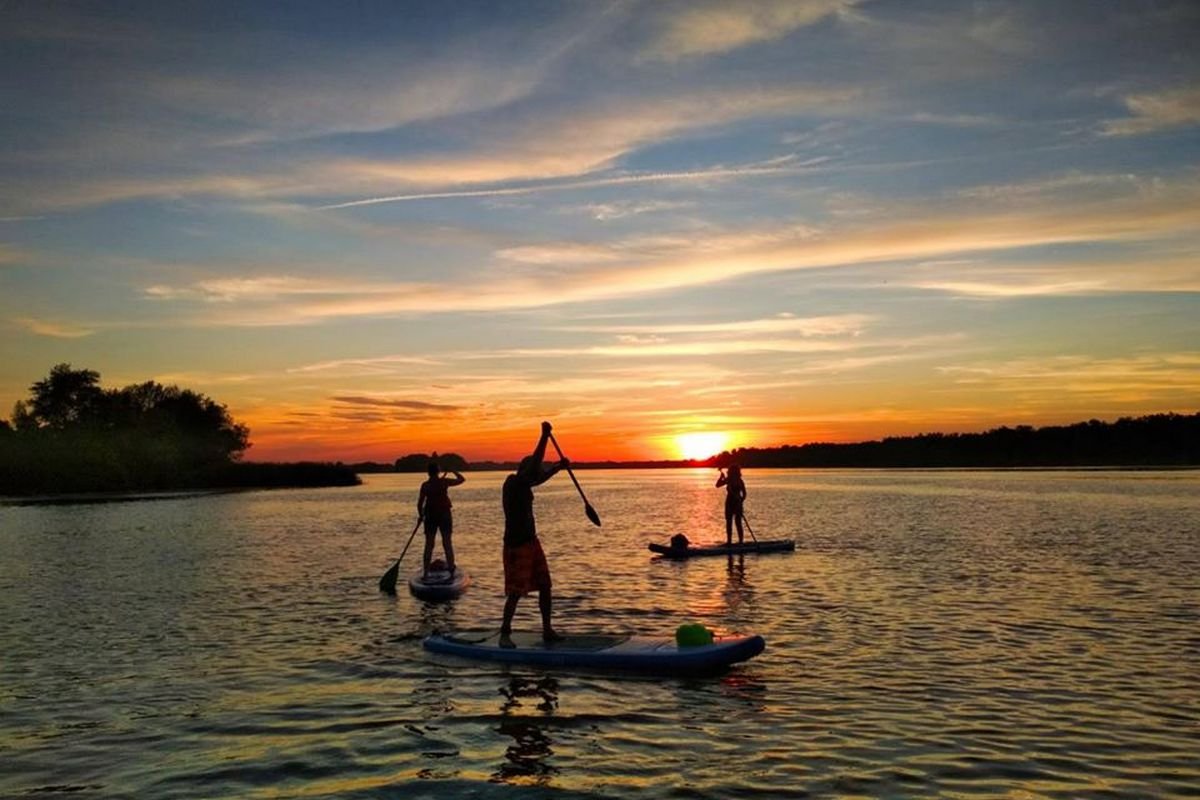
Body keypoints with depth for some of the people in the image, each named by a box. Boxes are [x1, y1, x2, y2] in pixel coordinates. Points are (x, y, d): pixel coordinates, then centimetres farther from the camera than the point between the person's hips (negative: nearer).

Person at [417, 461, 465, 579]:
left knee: (429, 545, 6)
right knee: (447, 543, 6)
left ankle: (425, 572, 5)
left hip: (430, 516, 1)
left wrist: (421, 515, 12)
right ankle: (451, 568, 3)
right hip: (444, 515, -1)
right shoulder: (444, 482, -7)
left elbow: (420, 503, -3)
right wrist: (454, 471, 20)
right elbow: (461, 479, 4)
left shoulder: (425, 485, -5)